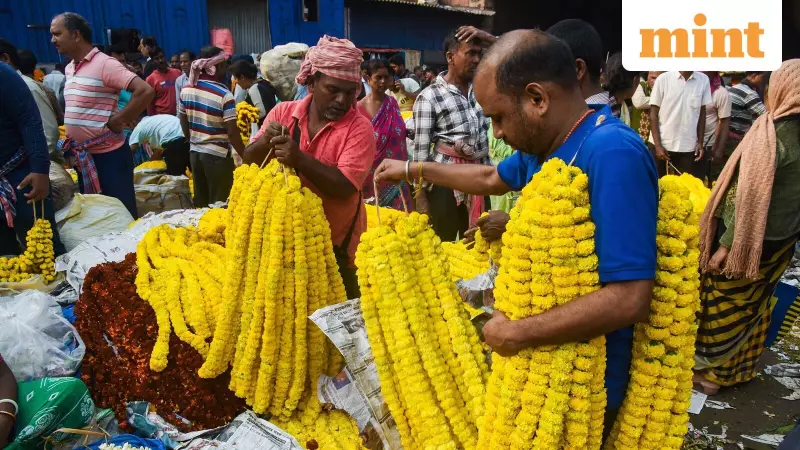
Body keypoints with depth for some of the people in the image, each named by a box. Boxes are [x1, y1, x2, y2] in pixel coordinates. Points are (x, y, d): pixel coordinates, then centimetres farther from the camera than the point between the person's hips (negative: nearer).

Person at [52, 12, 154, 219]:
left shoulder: (104, 64, -15)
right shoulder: (69, 69, 11)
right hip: (82, 157, 9)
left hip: (108, 154, -9)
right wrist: (71, 144, 11)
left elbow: (145, 91, -25)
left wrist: (117, 121, -18)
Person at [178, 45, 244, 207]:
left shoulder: (186, 89, 2)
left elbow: (183, 123, 12)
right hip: (218, 154, -6)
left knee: (200, 201, 17)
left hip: (194, 152, 7)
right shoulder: (224, 94, -18)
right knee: (219, 204, 6)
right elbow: (232, 133, -19)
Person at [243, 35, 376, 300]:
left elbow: (345, 188, -23)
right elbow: (248, 163, 0)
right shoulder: (283, 112, -3)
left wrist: (299, 159, -33)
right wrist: (266, 143, -21)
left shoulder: (359, 128, -13)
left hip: (334, 243, -3)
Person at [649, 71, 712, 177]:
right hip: (663, 144, -2)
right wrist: (658, 145, -8)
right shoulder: (663, 79, -7)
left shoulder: (704, 80, 0)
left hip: (689, 147, 2)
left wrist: (700, 142, 6)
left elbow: (702, 113, 8)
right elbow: (653, 113, -4)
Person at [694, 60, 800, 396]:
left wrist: (724, 246, -19)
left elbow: (750, 201, -23)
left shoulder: (771, 135, -22)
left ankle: (709, 371, 21)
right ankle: (740, 368, 36)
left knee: (723, 306, 8)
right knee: (754, 305, 21)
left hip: (749, 239, -7)